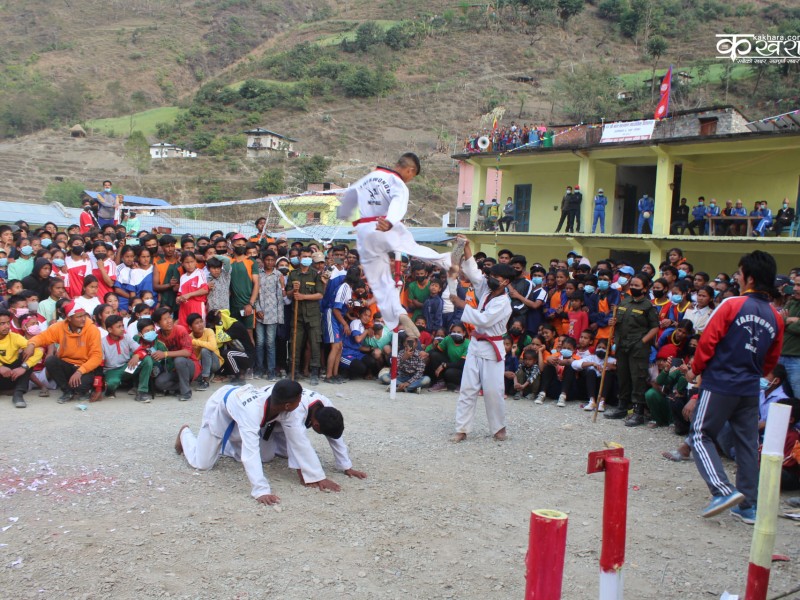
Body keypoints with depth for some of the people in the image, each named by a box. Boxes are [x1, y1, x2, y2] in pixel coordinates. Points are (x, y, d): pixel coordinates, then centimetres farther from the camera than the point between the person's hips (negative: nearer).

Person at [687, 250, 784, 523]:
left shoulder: (732, 305, -11)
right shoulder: (775, 318, 6)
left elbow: (708, 341, -10)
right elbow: (772, 359, 13)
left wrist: (695, 370, 3)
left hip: (719, 384, -6)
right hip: (750, 390, 6)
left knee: (700, 436, 4)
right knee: (747, 444, 12)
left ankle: (724, 491, -11)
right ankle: (748, 506, 17)